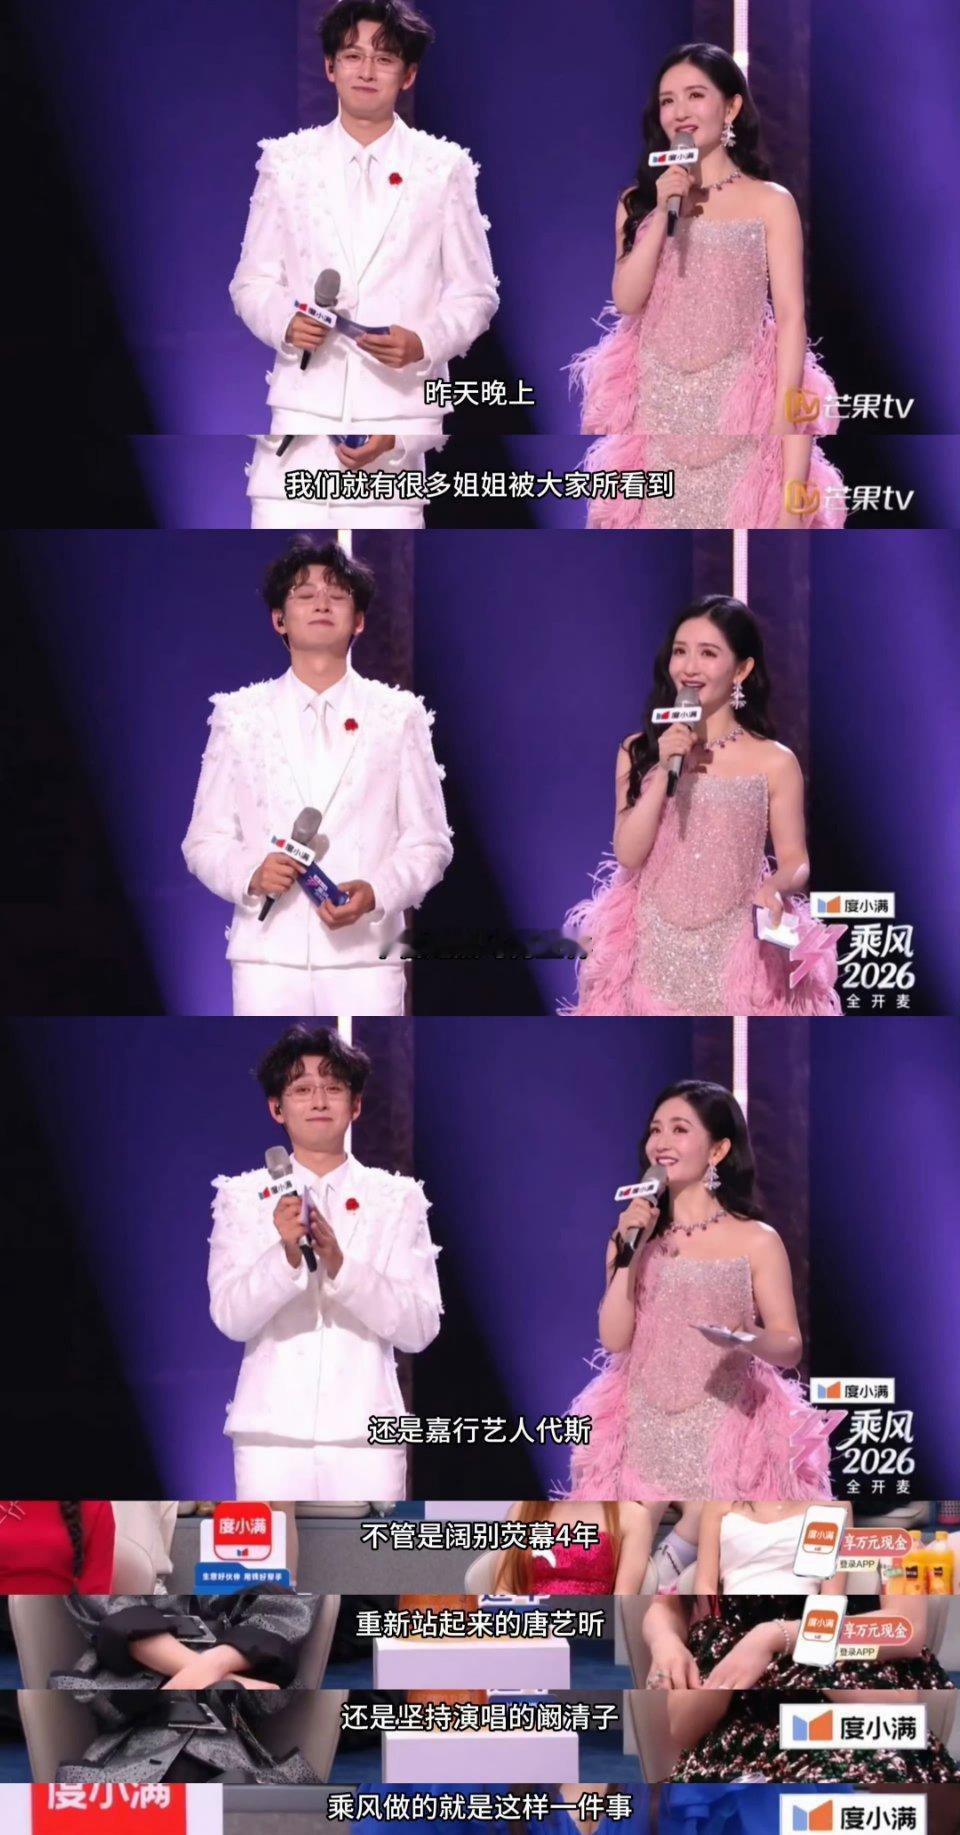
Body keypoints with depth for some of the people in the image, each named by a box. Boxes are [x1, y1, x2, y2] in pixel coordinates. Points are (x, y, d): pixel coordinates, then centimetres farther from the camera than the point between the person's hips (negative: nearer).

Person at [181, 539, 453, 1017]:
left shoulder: (399, 716, 9)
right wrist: (249, 873, -12)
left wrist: (375, 893, -12)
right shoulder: (238, 717, 11)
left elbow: (428, 843, 7)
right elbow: (204, 841, 10)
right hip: (267, 954, 1)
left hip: (364, 952, 0)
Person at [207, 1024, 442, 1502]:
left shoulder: (397, 1199, 8)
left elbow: (420, 1328, 0)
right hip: (273, 1431, 0)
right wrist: (286, 1255, -22)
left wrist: (340, 1265, -16)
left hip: (364, 1431, 0)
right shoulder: (242, 1197, 8)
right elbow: (230, 1317, -4)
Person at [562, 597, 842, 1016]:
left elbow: (794, 860, 0)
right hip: (654, 949, 2)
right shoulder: (638, 751, 1)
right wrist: (663, 770, -13)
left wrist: (776, 888, -21)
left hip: (737, 953, -2)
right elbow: (628, 854, -5)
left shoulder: (775, 762, -5)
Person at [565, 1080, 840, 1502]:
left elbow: (790, 1347, -2)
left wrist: (750, 1339, -23)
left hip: (725, 1437, -2)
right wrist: (627, 1251, -8)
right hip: (645, 1434, 3)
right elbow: (614, 1339, -1)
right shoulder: (633, 1235, 6)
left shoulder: (757, 1241, -3)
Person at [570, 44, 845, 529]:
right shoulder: (639, 201, 10)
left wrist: (786, 426, -11)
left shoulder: (770, 202, 1)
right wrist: (663, 211, -8)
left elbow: (790, 316, -3)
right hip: (657, 410, 2)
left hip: (739, 412, -2)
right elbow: (626, 300, -1)